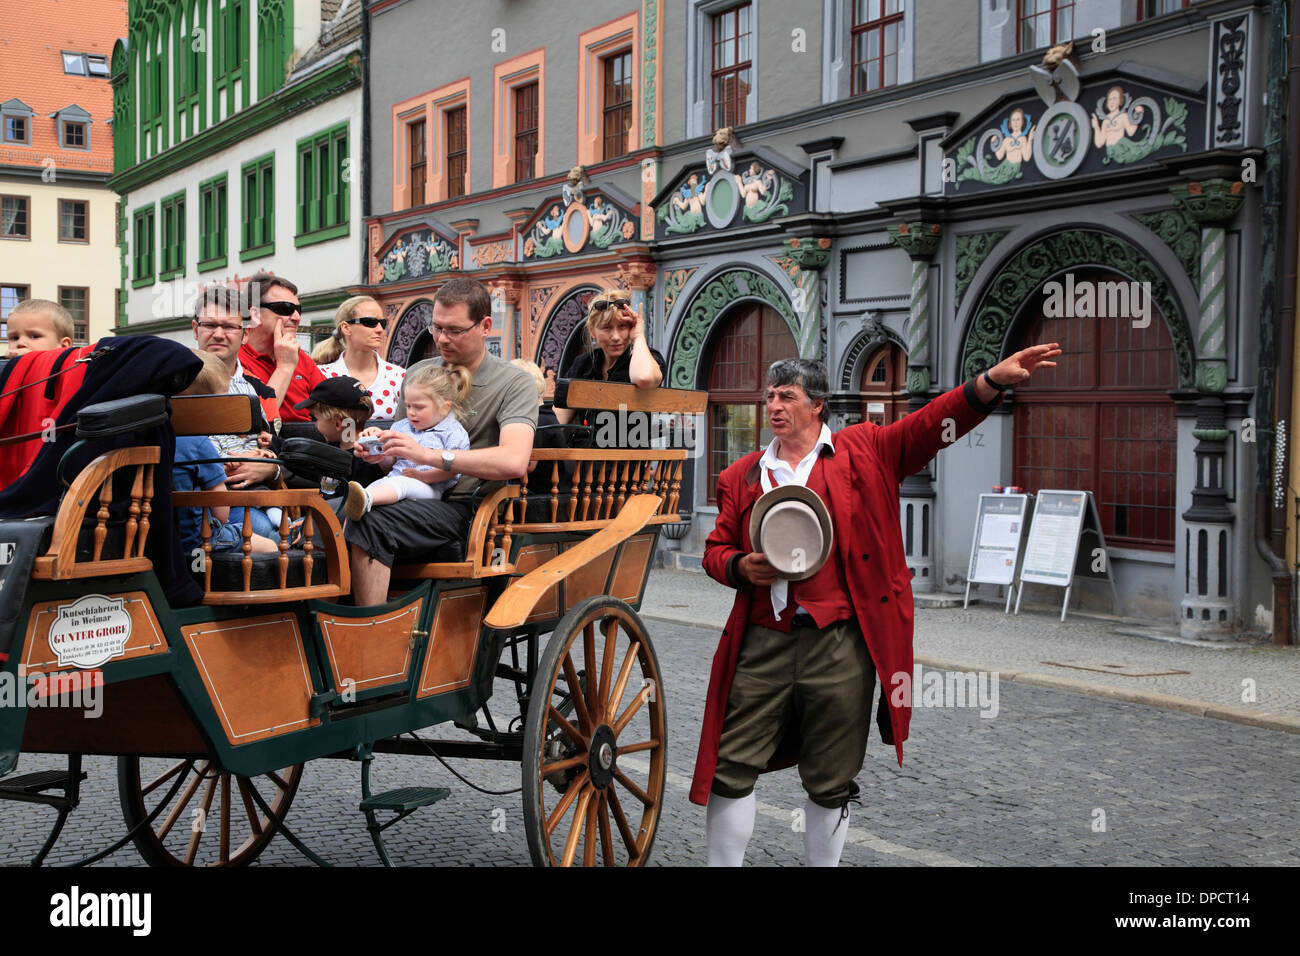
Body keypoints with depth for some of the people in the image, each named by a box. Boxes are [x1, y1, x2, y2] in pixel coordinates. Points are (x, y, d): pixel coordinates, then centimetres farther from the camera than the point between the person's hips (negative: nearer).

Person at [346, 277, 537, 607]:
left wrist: (429, 455, -23)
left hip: (463, 507, -5)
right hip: (412, 498, 5)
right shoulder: (417, 374, 19)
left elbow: (514, 462, -18)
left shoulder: (514, 382, 1)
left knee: (372, 521, -32)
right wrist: (380, 449, -2)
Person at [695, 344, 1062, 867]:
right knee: (731, 766, 2)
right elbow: (716, 549, 16)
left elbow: (931, 423, -5)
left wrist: (993, 381, -18)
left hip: (841, 645, -2)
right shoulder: (742, 475, 12)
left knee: (831, 781, 9)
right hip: (763, 642, 2)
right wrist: (740, 568, -6)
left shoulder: (863, 452, 6)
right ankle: (724, 861, 19)